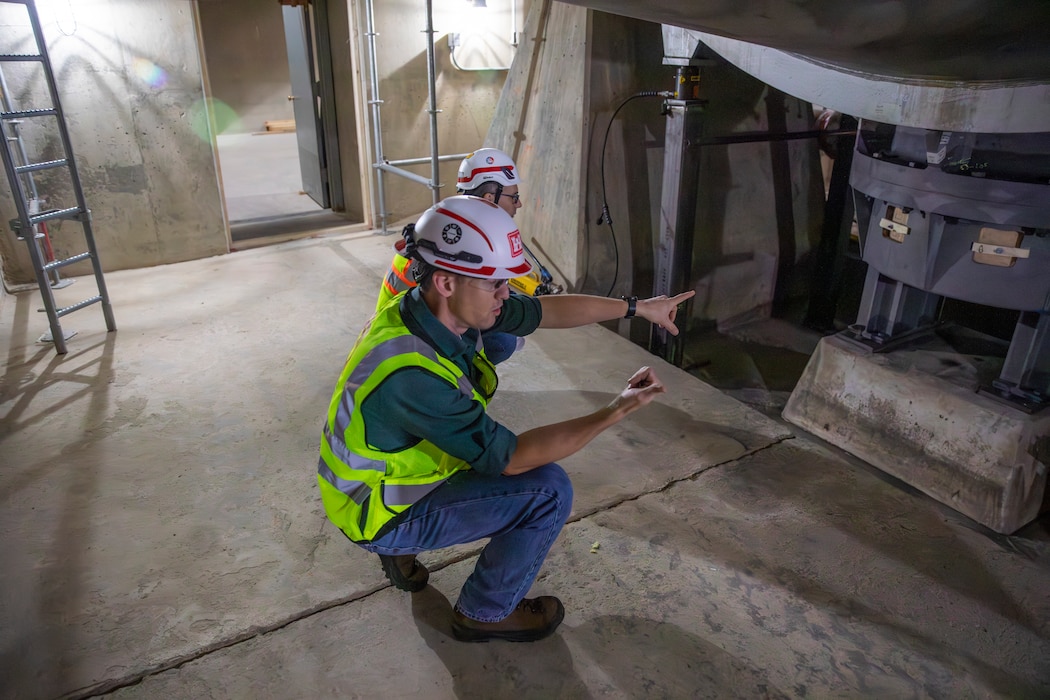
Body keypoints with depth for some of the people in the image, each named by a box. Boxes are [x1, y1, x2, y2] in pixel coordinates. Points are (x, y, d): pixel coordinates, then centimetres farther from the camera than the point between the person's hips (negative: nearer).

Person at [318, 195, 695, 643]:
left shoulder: (447, 306, -13)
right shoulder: (410, 374, -38)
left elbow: (547, 310, -2)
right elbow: (511, 457, -32)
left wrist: (637, 307, 2)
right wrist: (618, 410, -29)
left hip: (389, 470, 8)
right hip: (379, 514, -8)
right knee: (549, 490, -15)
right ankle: (485, 613, 8)